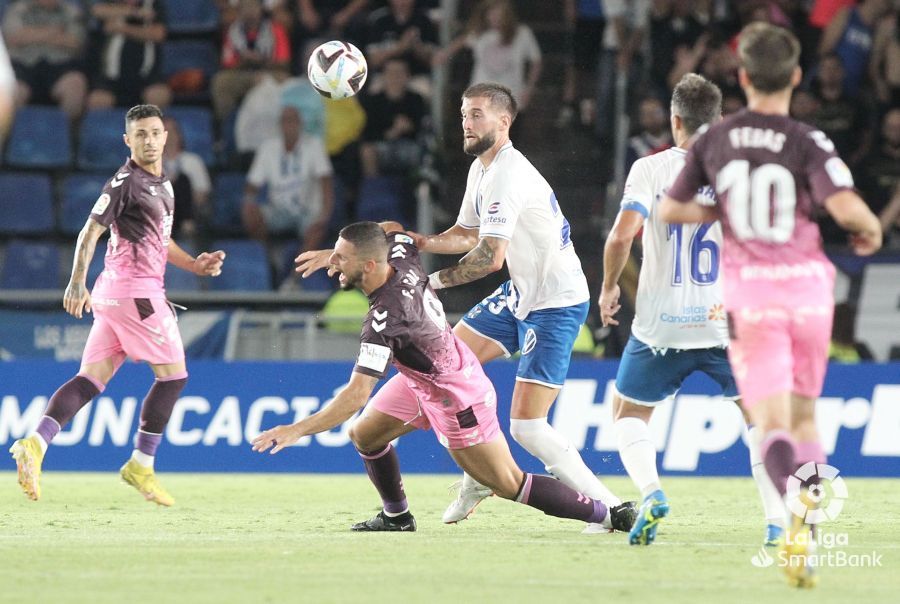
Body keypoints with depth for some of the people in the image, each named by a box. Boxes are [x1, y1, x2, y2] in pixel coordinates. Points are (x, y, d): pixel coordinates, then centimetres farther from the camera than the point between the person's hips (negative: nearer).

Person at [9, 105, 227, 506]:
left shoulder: (162, 183, 20)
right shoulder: (125, 182, -9)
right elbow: (90, 232, -14)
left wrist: (196, 265, 20)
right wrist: (77, 282, -23)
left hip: (115, 294, 9)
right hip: (134, 291, -9)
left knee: (93, 378, 1)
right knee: (173, 375, -1)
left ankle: (36, 443, -13)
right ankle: (141, 465, 4)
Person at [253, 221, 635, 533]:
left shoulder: (385, 317, -37)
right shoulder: (400, 256, -16)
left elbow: (356, 396, -40)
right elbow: (391, 230, 12)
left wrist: (297, 431, -39)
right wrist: (342, 255, 2)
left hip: (456, 398, -9)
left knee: (509, 485, -2)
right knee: (365, 434, 13)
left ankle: (606, 513, 4)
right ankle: (396, 516, 30)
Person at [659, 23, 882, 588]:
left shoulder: (716, 139, 1)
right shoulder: (807, 142, -9)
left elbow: (670, 209, 7)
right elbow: (846, 206, -22)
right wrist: (872, 229, -1)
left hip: (749, 291, 0)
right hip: (807, 287, 0)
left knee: (773, 424, -5)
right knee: (804, 415, 17)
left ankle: (799, 513, -35)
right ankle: (805, 543, 12)